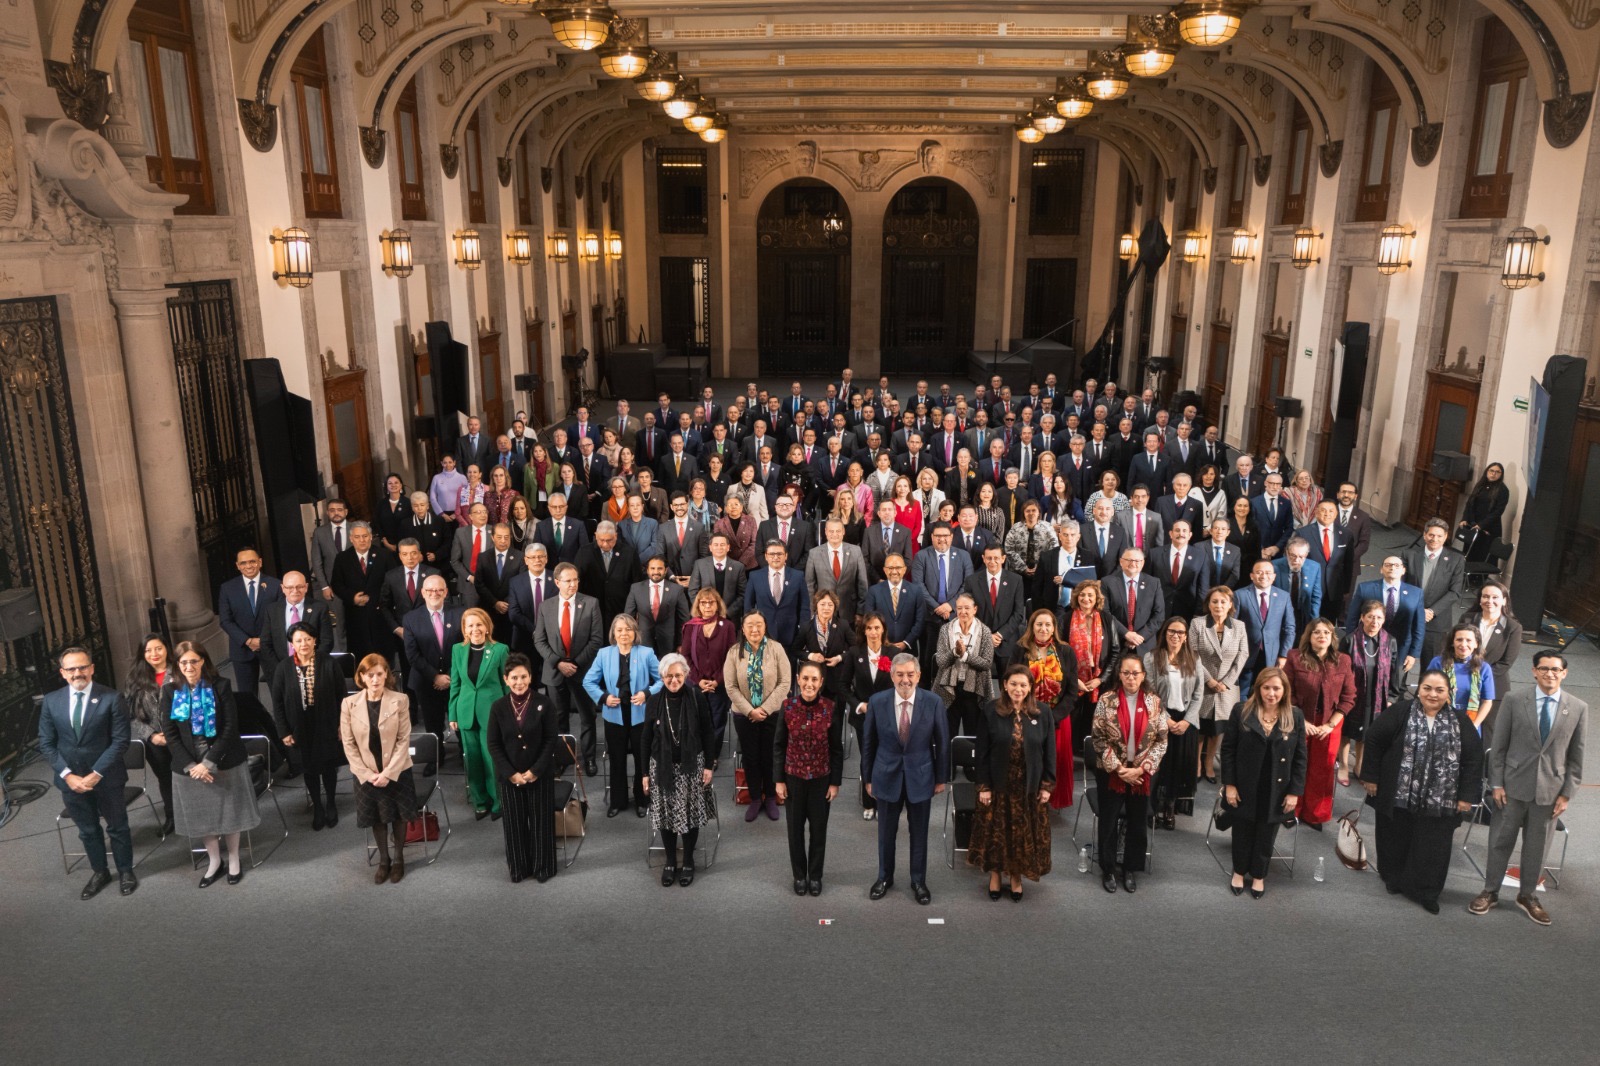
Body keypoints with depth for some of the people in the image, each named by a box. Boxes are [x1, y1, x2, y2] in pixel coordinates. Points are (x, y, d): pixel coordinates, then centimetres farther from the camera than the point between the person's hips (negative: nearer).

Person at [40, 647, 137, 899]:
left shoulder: (111, 698, -11)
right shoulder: (51, 701, -1)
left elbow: (120, 741, -12)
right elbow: (46, 744, 1)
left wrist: (97, 774, -18)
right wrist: (67, 775, -10)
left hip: (107, 777, -3)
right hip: (70, 779, 3)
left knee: (117, 827, 13)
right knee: (88, 830, 18)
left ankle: (125, 871, 33)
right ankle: (99, 872, 38)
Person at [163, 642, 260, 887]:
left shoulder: (220, 687, -8)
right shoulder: (171, 692, -1)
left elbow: (230, 728, -12)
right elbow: (170, 734, -3)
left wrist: (209, 763, -18)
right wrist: (190, 765, -13)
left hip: (224, 764, -2)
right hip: (189, 767, 2)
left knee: (228, 812, 10)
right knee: (202, 817, 12)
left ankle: (234, 860, 28)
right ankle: (214, 861, 31)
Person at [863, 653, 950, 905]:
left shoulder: (933, 702, -12)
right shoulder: (877, 702, -11)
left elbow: (942, 742, -3)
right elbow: (868, 743, -1)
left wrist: (941, 778, 1)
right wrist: (868, 778, 2)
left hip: (920, 776, 0)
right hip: (887, 776, 1)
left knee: (919, 833, 13)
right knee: (886, 832, 16)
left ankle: (918, 881, 32)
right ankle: (885, 877, 36)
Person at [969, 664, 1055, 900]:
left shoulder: (1043, 713, -5)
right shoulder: (991, 711, -10)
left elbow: (1050, 752, 1)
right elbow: (982, 751, -7)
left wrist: (1047, 785, -2)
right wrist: (983, 785, -9)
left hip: (1030, 786, 1)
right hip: (998, 785, -1)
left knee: (1024, 833, 12)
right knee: (995, 831, 11)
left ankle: (1016, 876, 31)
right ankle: (995, 874, 31)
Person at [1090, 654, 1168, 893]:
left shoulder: (1154, 701, -4)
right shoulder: (1106, 701, -8)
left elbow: (1161, 740, -3)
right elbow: (1099, 739, -8)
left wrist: (1141, 769, -12)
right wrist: (1118, 768, -14)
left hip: (1143, 773, 2)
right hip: (1111, 772, -1)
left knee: (1138, 823, 12)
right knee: (1108, 822, 9)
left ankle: (1130, 869, 30)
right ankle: (1108, 869, 26)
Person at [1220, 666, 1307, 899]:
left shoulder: (1295, 717, -6)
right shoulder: (1243, 712, -9)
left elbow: (1300, 758, -2)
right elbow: (1228, 749, -5)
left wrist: (1294, 792, -6)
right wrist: (1229, 784, -8)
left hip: (1276, 791, 1)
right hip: (1244, 788, -1)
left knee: (1266, 836, 16)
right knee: (1242, 833, 16)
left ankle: (1259, 876, 36)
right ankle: (1239, 872, 38)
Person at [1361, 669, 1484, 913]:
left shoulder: (1460, 721, 0)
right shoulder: (1400, 713, -6)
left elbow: (1474, 759, 2)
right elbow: (1374, 739, -3)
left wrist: (1467, 795, -2)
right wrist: (1371, 776, -3)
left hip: (1439, 802, 1)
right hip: (1397, 795, -1)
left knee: (1433, 850, 4)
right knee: (1396, 842, 14)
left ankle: (1425, 892, 18)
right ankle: (1393, 879, 34)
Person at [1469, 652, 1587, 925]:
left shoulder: (1578, 708, -1)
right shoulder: (1515, 702, -4)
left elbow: (1576, 756, 3)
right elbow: (1498, 746, -1)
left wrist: (1567, 793, 0)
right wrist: (1496, 784, -5)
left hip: (1550, 790, 1)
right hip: (1514, 786, -1)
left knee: (1536, 846, 13)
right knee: (1500, 841, 8)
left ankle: (1528, 895, 31)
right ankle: (1490, 892, 22)